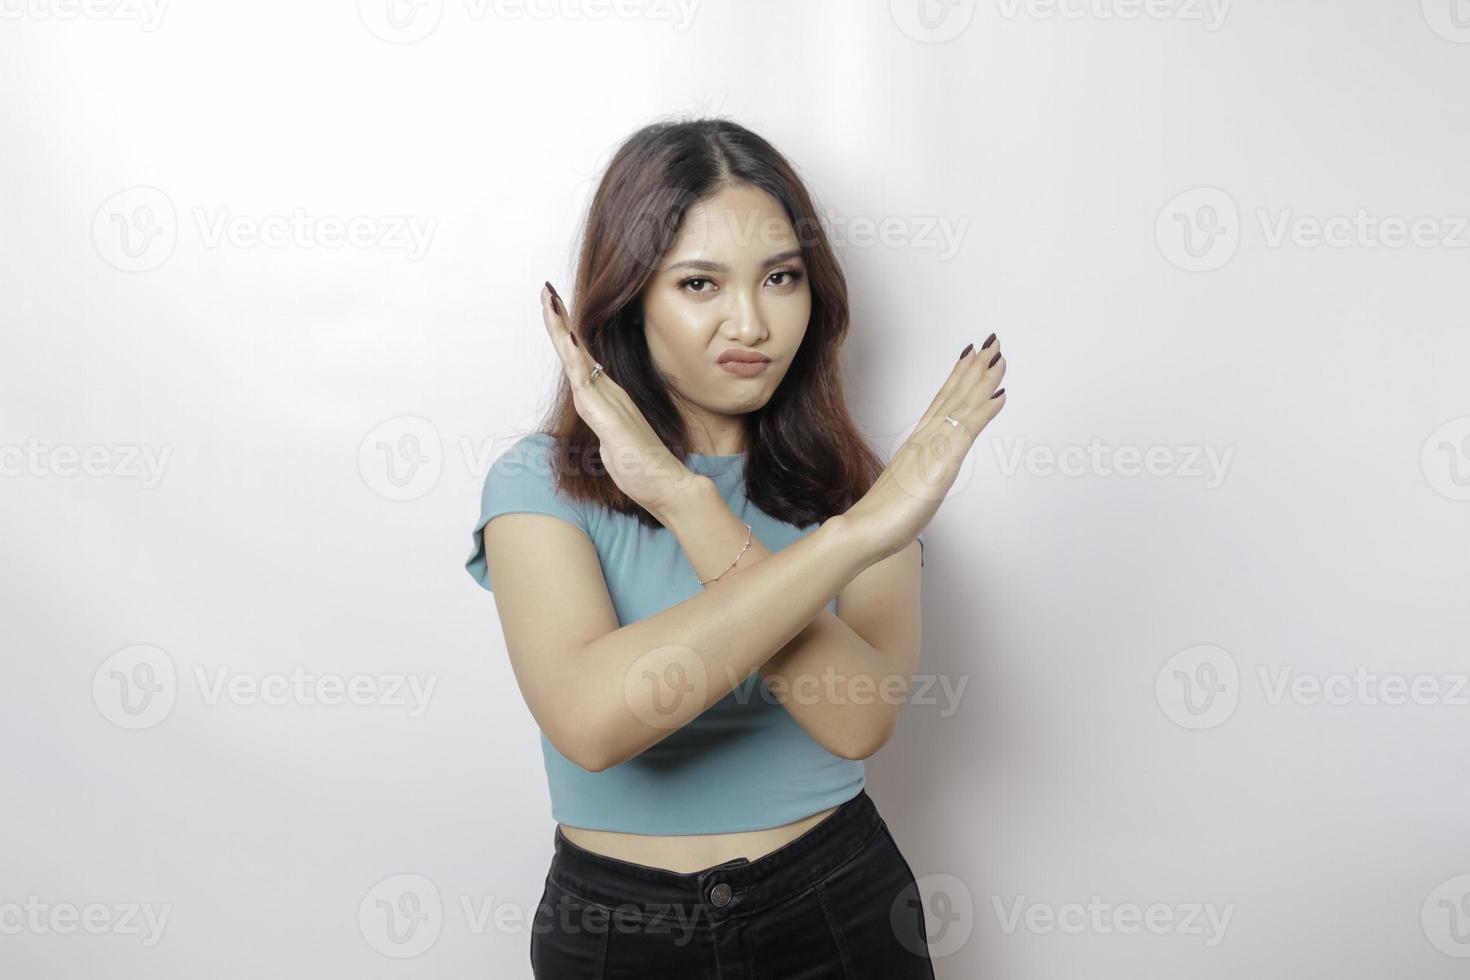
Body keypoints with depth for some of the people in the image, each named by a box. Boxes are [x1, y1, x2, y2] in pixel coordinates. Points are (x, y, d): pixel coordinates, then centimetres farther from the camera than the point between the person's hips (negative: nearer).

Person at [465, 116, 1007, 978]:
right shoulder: (542, 482, -10)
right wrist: (855, 535, -28)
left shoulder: (855, 483, -3)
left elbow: (860, 720, -20)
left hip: (840, 907, 1)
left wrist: (682, 499, -25)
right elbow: (589, 720, -27)